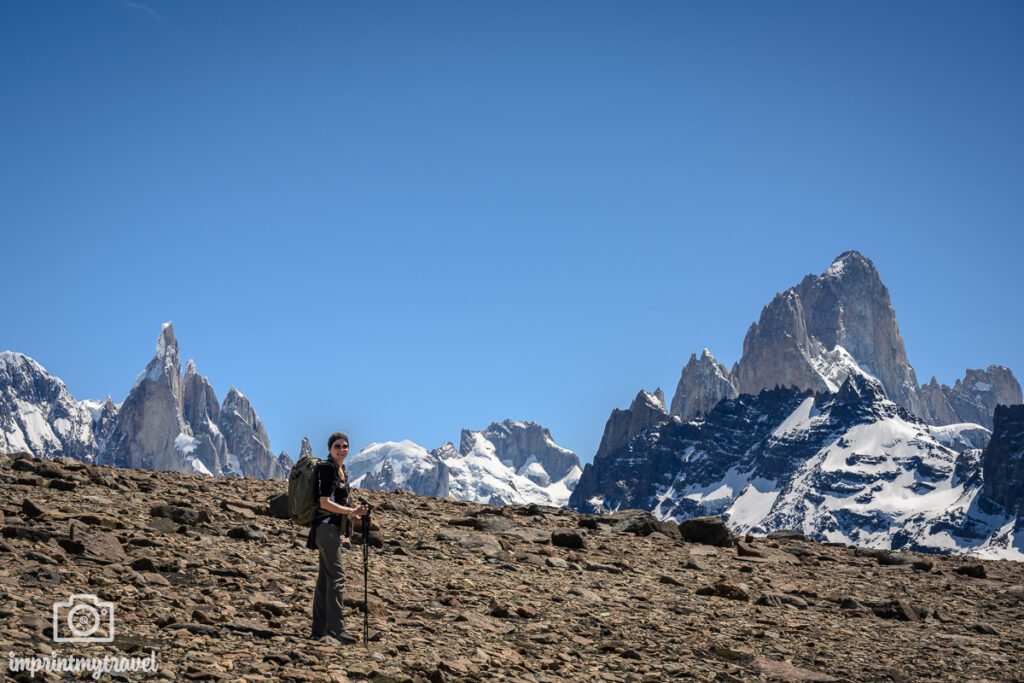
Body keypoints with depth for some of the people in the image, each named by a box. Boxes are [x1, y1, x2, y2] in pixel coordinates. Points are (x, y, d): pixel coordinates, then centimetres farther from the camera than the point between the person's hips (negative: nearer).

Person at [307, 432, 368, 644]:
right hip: (326, 527, -10)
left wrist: (351, 515, 12)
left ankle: (319, 629, 13)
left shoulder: (342, 471, 17)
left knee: (325, 578, 9)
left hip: (333, 528, 10)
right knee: (337, 576, -13)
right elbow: (324, 502, -18)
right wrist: (351, 511, -23)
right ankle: (336, 626, -13)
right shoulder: (327, 468, -11)